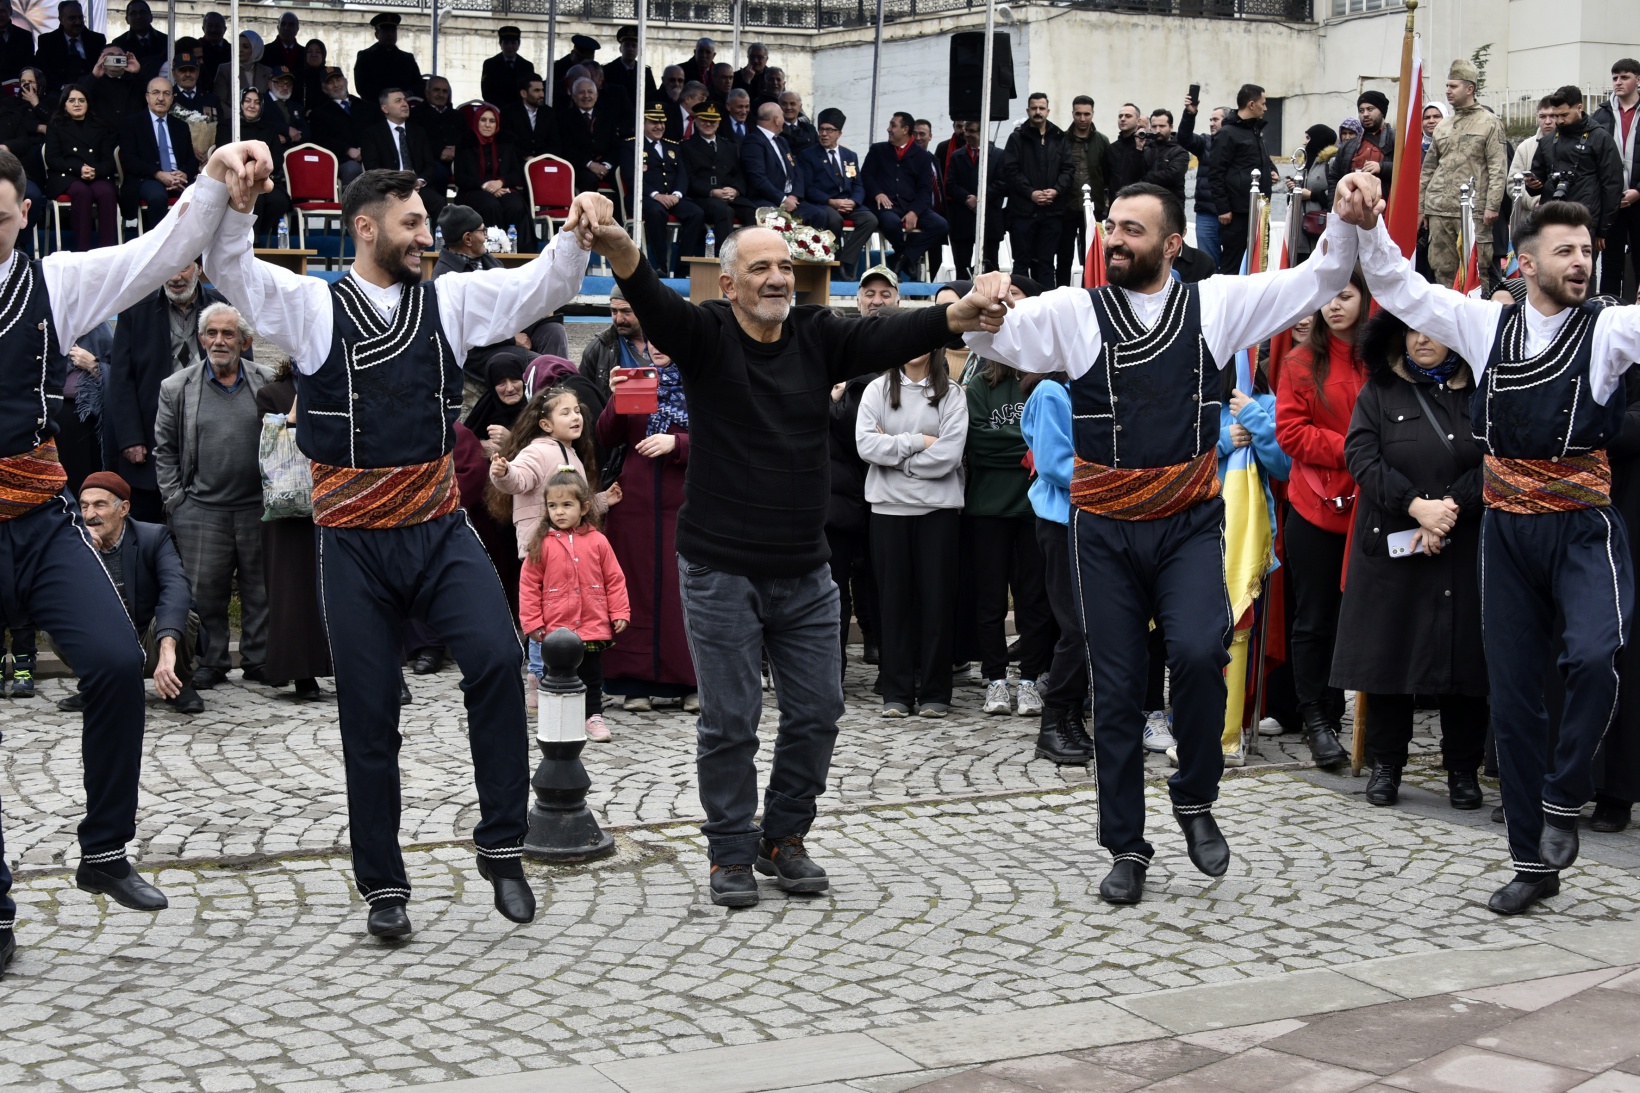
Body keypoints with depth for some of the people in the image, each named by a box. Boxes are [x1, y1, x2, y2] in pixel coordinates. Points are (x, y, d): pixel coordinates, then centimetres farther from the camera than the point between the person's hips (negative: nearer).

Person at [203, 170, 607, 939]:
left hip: (439, 528, 1)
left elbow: (543, 286, 4)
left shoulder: (450, 300, 7)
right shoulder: (312, 306, 0)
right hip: (354, 540, -1)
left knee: (495, 657, -23)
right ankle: (383, 887, 20)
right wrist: (234, 200, -28)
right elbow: (228, 267, -10)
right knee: (369, 718, 5)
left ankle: (500, 846, -8)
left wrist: (576, 232, -15)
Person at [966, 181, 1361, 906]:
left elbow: (1316, 281, 4)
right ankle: (1126, 850, 20)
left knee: (1198, 651, -24)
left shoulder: (1215, 304, 3)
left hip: (1189, 522, -1)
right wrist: (979, 308, -27)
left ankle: (1194, 798, 3)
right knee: (1116, 688, 6)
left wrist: (1347, 222, -13)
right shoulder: (1072, 311, 0)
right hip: (1105, 527, 1)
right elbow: (989, 339, -5)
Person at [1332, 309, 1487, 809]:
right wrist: (1416, 505, -15)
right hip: (1390, 545, 0)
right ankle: (1385, 764, 13)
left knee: (1462, 652, 1)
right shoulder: (1378, 393, 8)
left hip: (1464, 546, 0)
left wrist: (1451, 507, -15)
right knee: (1388, 650, 2)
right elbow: (1361, 456, -5)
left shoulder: (1479, 393, 8)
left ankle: (1463, 769, 12)